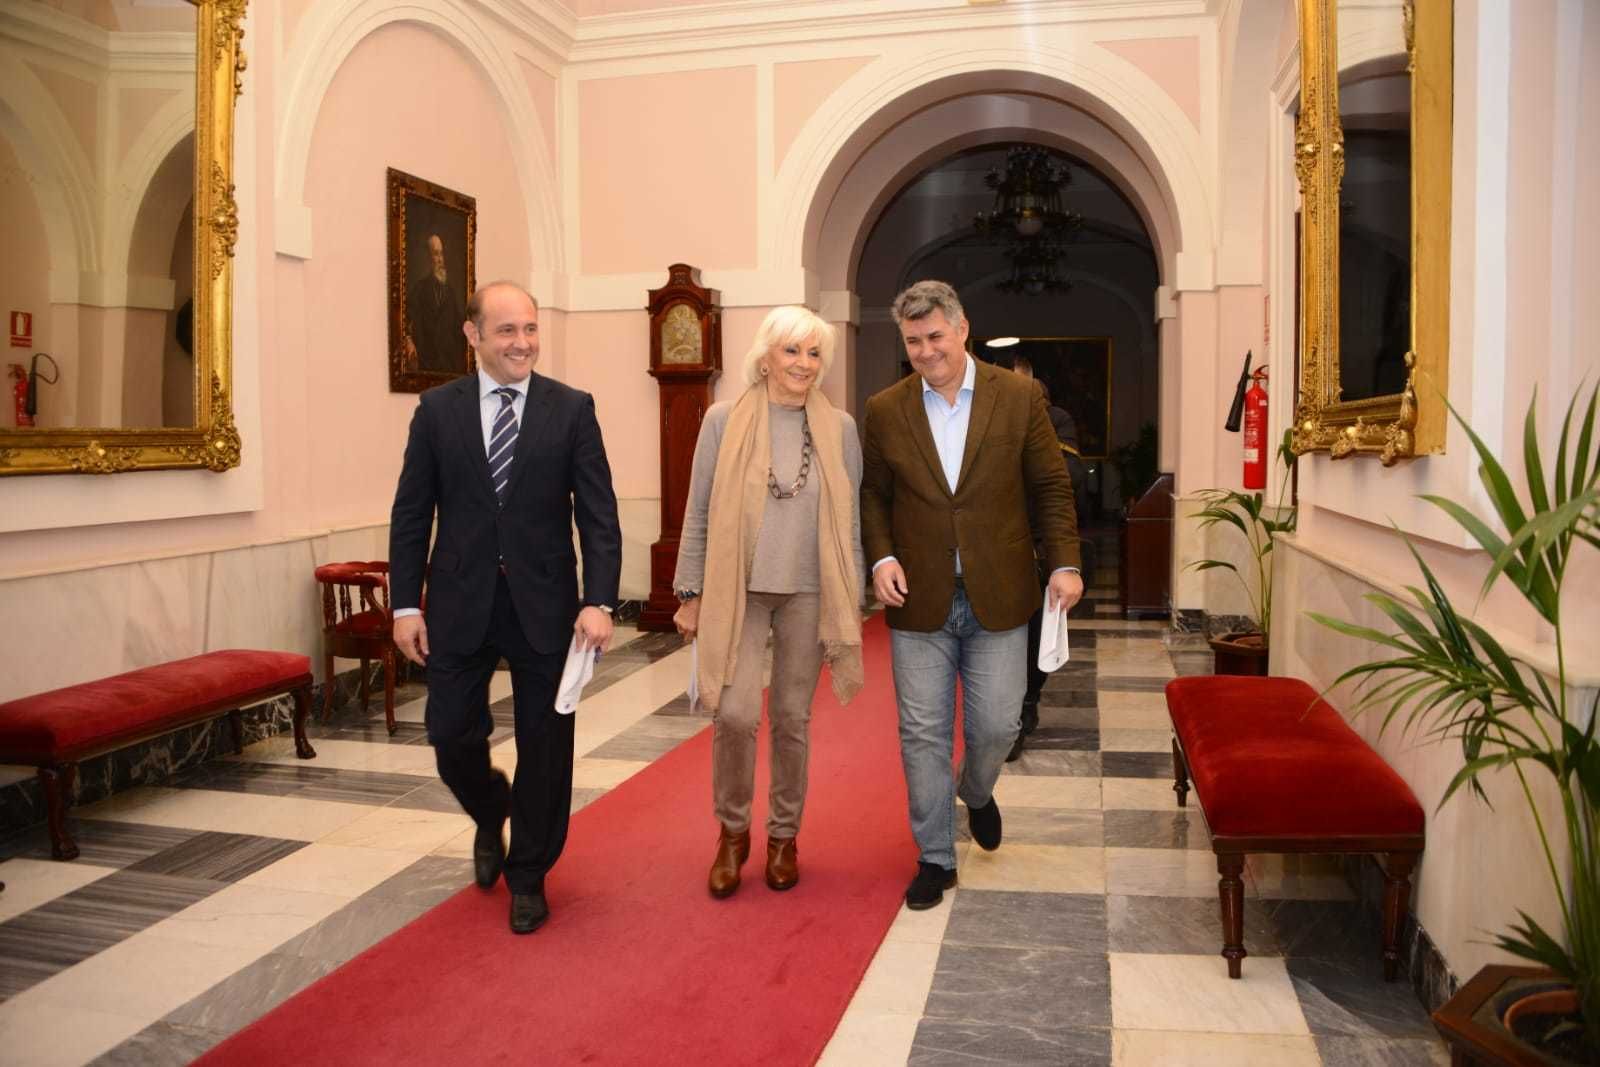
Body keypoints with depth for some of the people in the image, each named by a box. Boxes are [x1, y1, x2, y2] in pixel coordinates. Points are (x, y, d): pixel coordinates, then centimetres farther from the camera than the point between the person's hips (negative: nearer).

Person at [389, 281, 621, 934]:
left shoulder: (572, 410, -2)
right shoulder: (438, 409, 2)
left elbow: (598, 515, -5)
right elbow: (411, 515, 3)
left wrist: (599, 601, -15)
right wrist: (406, 603, -2)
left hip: (543, 604, -1)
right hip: (460, 604, 1)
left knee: (544, 744, 7)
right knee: (452, 737, 5)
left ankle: (528, 876, 28)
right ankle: (491, 816, 40)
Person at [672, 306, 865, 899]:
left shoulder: (839, 428, 3)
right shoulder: (724, 421, -2)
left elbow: (850, 520, 7)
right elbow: (699, 514, 1)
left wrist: (851, 603, 7)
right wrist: (690, 596, 1)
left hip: (808, 593, 2)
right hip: (737, 590, -1)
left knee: (792, 718, 9)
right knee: (735, 714, -11)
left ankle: (784, 836, 27)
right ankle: (733, 832, 14)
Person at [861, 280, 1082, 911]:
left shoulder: (1018, 399, 0)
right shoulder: (885, 411, 3)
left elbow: (1050, 487, 4)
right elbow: (873, 496, 8)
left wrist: (1064, 562, -5)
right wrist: (881, 557, -8)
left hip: (997, 598, 0)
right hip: (919, 600, 1)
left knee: (996, 725, 6)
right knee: (924, 734, 4)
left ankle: (976, 791, 41)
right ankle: (935, 859, 20)